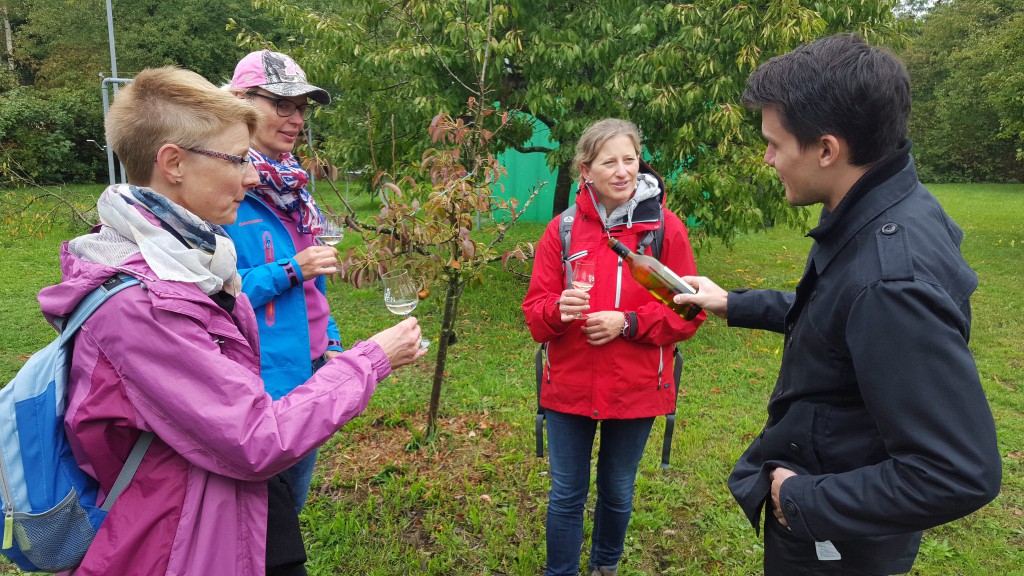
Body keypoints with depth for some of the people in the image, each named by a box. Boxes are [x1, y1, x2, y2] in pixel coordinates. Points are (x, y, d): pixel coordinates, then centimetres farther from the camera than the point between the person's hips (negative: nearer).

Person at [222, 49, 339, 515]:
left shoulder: (293, 187, 9)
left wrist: (332, 345, 10)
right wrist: (290, 271, -22)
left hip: (309, 374, 7)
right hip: (255, 387, -7)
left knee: (290, 510, 23)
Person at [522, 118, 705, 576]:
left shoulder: (666, 228, -7)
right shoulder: (563, 229, -4)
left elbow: (688, 312, -6)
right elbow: (535, 312, -3)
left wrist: (627, 322, -20)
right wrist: (558, 310, -25)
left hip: (636, 388, 0)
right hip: (568, 387, 0)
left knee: (618, 492, 20)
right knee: (566, 494, 12)